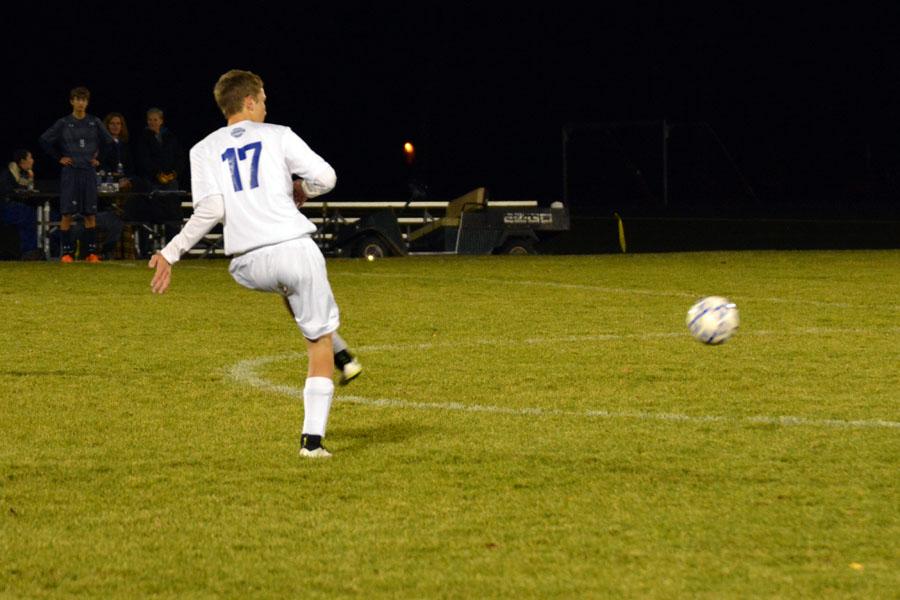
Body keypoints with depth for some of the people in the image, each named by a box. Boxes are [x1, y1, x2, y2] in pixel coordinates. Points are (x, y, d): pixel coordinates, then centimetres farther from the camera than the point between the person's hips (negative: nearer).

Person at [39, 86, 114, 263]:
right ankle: (67, 252, 0)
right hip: (70, 172, -2)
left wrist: (98, 158, 11)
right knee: (67, 214, -4)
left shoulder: (94, 123, 6)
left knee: (90, 214, 1)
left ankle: (91, 252, 5)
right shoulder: (63, 123, 1)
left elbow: (109, 142, 18)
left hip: (89, 172, 2)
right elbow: (45, 141, 6)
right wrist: (59, 158, 3)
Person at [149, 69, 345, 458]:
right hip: (294, 249, -3)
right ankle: (313, 438, -3)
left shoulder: (204, 149, 11)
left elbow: (210, 210, -3)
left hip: (248, 267, 3)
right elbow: (325, 177, 0)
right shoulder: (277, 135, 7)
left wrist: (171, 253, 3)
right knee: (319, 343, 7)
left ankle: (338, 358, 36)